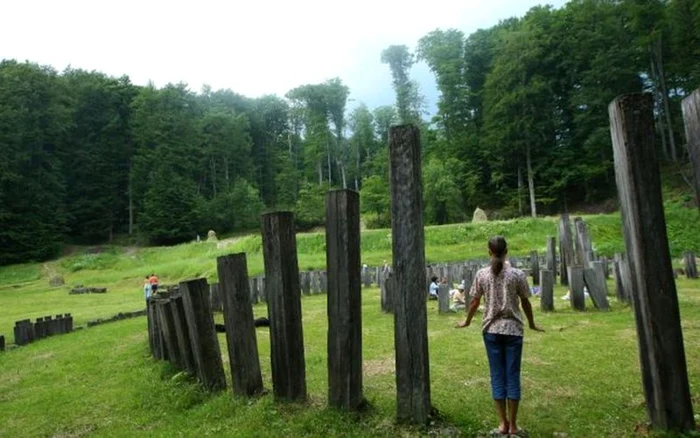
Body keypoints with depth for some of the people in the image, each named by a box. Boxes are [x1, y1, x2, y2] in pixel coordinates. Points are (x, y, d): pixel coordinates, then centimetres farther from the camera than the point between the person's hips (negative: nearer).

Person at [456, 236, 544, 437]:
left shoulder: (482, 275, -3)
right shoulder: (517, 274, -5)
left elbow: (474, 302, 3)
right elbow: (525, 303, 2)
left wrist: (467, 321, 20)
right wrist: (532, 324, 19)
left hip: (491, 330, 1)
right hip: (513, 330, -1)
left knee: (497, 376, 8)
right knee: (512, 376, 7)